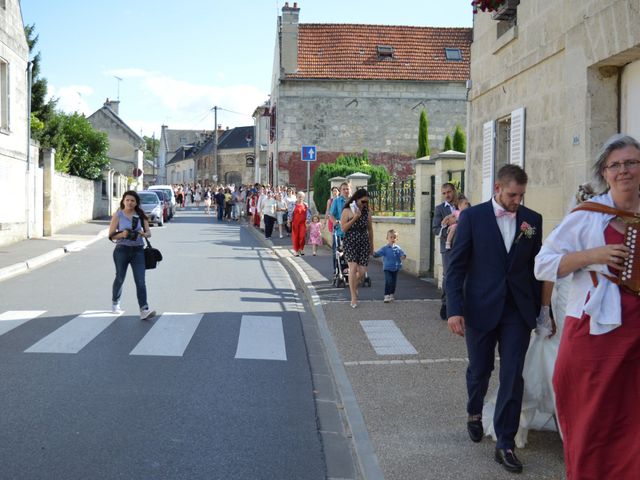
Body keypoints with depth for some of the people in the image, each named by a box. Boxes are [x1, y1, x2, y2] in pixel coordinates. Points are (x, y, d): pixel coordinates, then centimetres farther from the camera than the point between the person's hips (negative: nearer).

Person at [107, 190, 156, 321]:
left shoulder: (141, 215, 6)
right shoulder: (118, 215, 0)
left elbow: (148, 232, 7)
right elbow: (111, 235, -2)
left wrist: (144, 234, -17)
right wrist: (122, 234, -21)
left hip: (138, 250, 1)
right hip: (122, 250, -1)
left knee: (140, 281, -9)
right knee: (120, 278, 13)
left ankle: (144, 310, -16)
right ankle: (115, 303, 38)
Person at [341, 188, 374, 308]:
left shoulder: (366, 212, 8)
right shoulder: (347, 211, -2)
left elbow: (370, 229, 16)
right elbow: (343, 228, -9)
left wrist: (371, 245, 20)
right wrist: (355, 218, -17)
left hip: (363, 243, 3)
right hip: (350, 242, -3)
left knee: (362, 271, -1)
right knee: (353, 267, -19)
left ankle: (354, 286, 33)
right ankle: (353, 297, -12)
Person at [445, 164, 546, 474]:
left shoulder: (532, 220, 4)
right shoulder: (472, 217, -4)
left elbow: (536, 267, 8)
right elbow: (456, 267, -5)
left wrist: (540, 308, 6)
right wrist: (455, 310, -12)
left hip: (518, 311, 1)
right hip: (481, 309, -1)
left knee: (512, 377, -1)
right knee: (479, 371, 14)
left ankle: (505, 444, 7)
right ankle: (474, 414, 43)